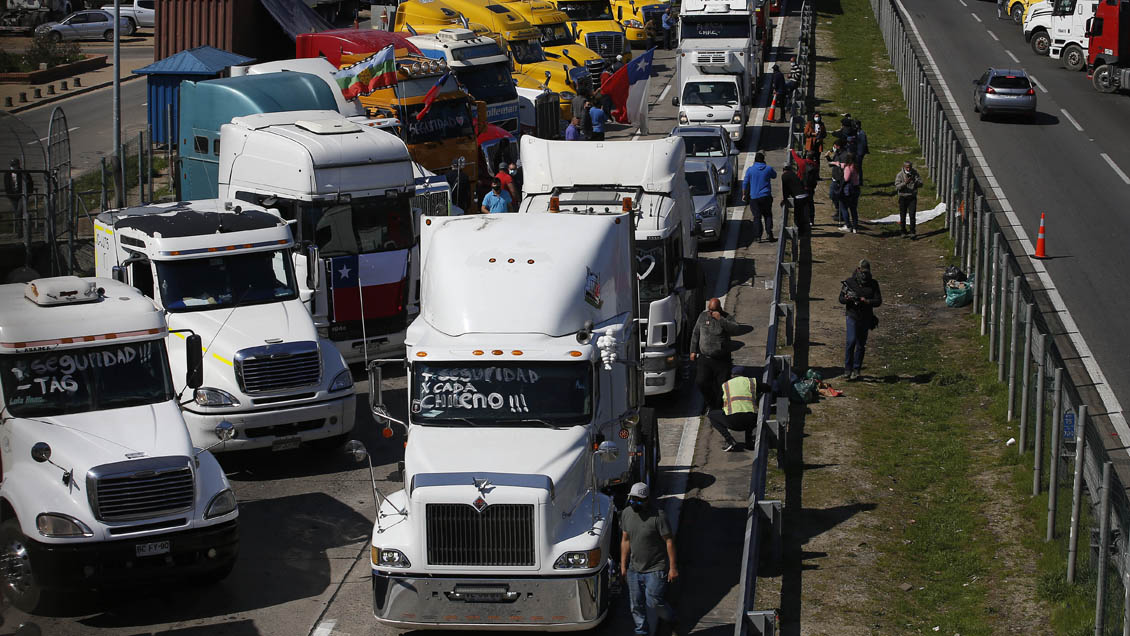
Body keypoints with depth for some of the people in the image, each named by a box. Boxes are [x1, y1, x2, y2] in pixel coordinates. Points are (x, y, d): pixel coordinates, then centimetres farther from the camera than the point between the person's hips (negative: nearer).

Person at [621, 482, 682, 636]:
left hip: (656, 570, -6)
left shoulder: (658, 516, -18)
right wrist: (623, 565, 11)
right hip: (634, 569, 6)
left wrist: (673, 567, -15)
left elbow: (669, 541, -14)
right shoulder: (626, 513, 0)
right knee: (636, 604, 10)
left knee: (654, 601, -8)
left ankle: (674, 623, 18)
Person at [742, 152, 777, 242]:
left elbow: (745, 183, -1)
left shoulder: (750, 170, -5)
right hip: (766, 196, 1)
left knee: (757, 217, 4)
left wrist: (744, 194, 11)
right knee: (768, 215, 12)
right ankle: (769, 233, -1)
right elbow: (774, 176, 20)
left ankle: (758, 237, 2)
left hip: (754, 197, -1)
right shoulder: (768, 169, -2)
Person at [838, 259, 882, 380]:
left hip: (866, 318, 2)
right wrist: (847, 298, -20)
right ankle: (848, 368, -5)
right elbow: (841, 299, 3)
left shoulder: (873, 284, 2)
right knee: (851, 341, -15)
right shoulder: (850, 282, -1)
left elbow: (878, 301, -2)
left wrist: (866, 301, -18)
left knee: (861, 345, 5)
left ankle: (856, 370, 14)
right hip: (852, 316, -2)